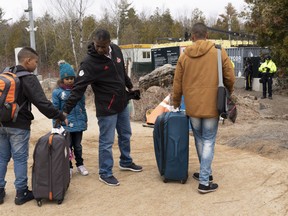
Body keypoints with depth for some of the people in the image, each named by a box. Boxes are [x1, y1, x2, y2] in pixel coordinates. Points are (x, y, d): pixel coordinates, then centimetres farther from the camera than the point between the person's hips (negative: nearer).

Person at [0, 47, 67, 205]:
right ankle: (21, 193, 10)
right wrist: (60, 117, -14)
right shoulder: (28, 79, -15)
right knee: (20, 158, 2)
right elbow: (42, 102, -20)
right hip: (18, 126, -7)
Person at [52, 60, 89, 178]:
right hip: (65, 124, -2)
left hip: (78, 124, 2)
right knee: (67, 146, 9)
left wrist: (85, 121, 11)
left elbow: (83, 107, 9)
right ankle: (69, 167, 23)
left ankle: (80, 164, 32)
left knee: (78, 146, 16)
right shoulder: (57, 92, -7)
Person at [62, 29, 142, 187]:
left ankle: (126, 162, 40)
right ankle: (105, 173, 17)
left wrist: (130, 87, 24)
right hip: (106, 108, -7)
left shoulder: (116, 50, -2)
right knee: (107, 141, 0)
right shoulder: (89, 62, -22)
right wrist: (66, 110, -29)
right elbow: (78, 88, -26)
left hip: (122, 103, 7)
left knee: (125, 135, 20)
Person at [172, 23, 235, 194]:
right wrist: (228, 93, 18)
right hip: (211, 106, -2)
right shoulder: (219, 52, -3)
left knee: (199, 140, 18)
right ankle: (204, 182, 4)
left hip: (192, 106, 2)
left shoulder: (184, 56, 2)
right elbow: (230, 78, -2)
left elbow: (177, 84, 5)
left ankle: (206, 173, 30)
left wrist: (176, 104, 20)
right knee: (209, 142, 4)